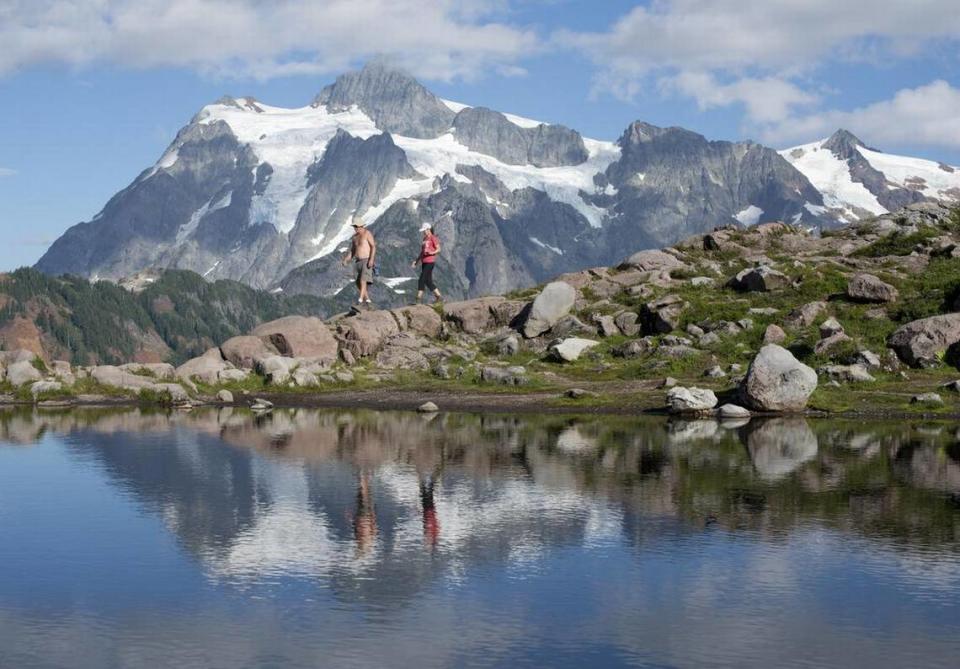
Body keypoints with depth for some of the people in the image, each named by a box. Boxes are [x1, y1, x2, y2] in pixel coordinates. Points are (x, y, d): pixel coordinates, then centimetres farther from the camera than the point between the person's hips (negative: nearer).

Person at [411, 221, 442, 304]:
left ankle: (418, 299, -12)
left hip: (430, 262, -9)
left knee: (422, 280, -12)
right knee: (428, 281, 9)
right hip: (424, 262, 9)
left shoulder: (433, 238, -7)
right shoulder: (424, 239, 18)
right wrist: (416, 261, 18)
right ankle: (439, 297, 18)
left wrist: (431, 253, -28)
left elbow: (438, 250, -11)